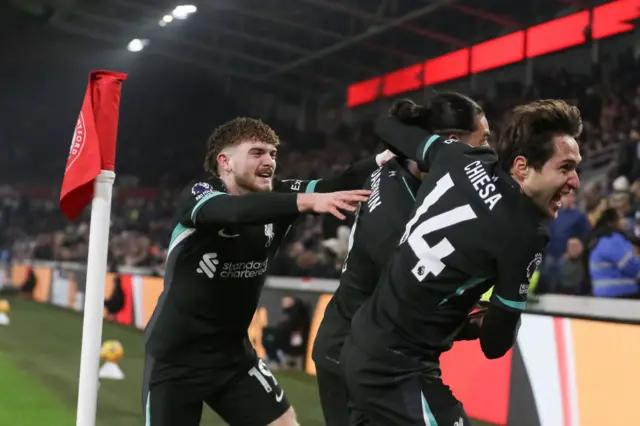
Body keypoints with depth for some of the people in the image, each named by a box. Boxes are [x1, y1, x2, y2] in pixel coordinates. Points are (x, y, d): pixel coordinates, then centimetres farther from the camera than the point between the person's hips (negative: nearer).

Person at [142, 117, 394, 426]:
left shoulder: (276, 195, -5)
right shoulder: (196, 195, -18)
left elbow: (340, 186, -17)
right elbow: (235, 210, -40)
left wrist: (386, 157, -34)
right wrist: (307, 201, -52)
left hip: (232, 352, 5)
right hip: (174, 356, -4)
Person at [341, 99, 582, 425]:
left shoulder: (462, 159, -1)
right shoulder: (526, 232, -19)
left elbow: (386, 127, 17)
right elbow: (495, 345, -9)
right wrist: (481, 322, 13)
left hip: (362, 346, 9)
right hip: (395, 368, -9)